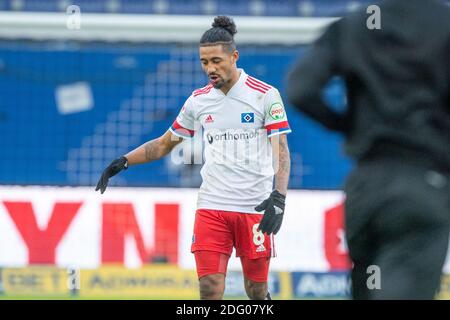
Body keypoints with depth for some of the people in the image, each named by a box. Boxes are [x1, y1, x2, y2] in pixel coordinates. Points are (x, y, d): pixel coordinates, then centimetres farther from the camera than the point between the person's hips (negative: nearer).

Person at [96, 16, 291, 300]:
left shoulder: (265, 95, -5)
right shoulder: (198, 100, 7)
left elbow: (281, 150, -9)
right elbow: (165, 143, 19)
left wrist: (278, 197, -23)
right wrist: (122, 162, 8)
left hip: (255, 209, -3)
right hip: (211, 207, 3)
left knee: (257, 292, 4)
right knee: (210, 288, -9)